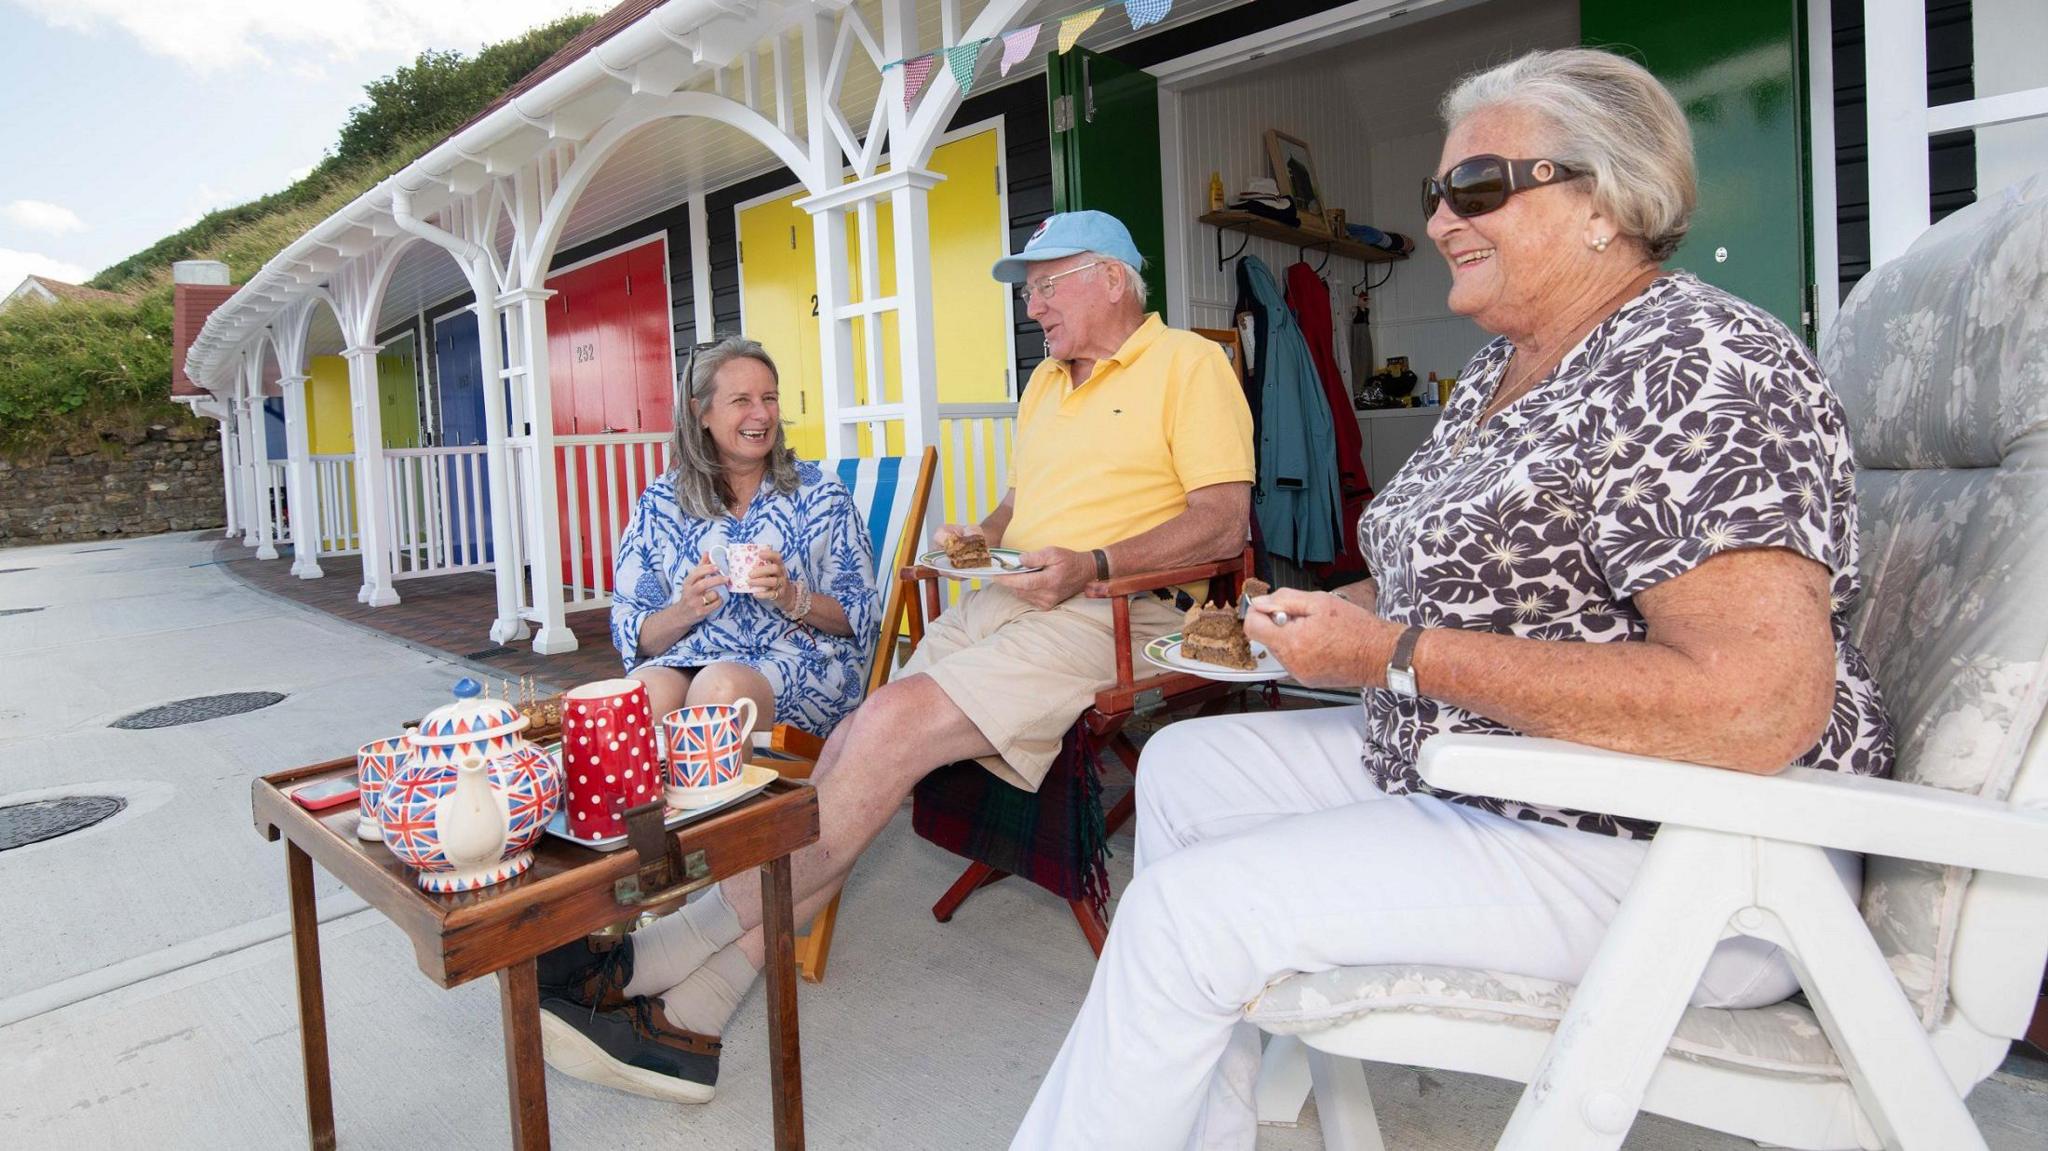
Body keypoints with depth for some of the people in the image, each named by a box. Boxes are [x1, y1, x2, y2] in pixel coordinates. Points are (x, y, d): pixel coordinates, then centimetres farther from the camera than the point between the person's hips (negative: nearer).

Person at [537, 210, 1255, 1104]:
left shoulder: (1189, 363, 2)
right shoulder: (1045, 383, 27)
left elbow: (1225, 523, -8)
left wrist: (1096, 564, -20)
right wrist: (977, 536, 12)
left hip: (1111, 615, -7)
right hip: (1002, 600, 7)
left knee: (893, 723, -27)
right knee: (854, 749, -16)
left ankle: (667, 956, -17)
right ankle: (693, 1016, -15)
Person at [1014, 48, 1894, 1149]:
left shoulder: (1696, 365, -19)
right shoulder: (1494, 373, 10)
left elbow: (1764, 706, -29)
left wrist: (1398, 655, -25)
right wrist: (1325, 612, 2)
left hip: (1652, 850, -10)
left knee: (1183, 912, -20)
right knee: (1182, 763, 12)